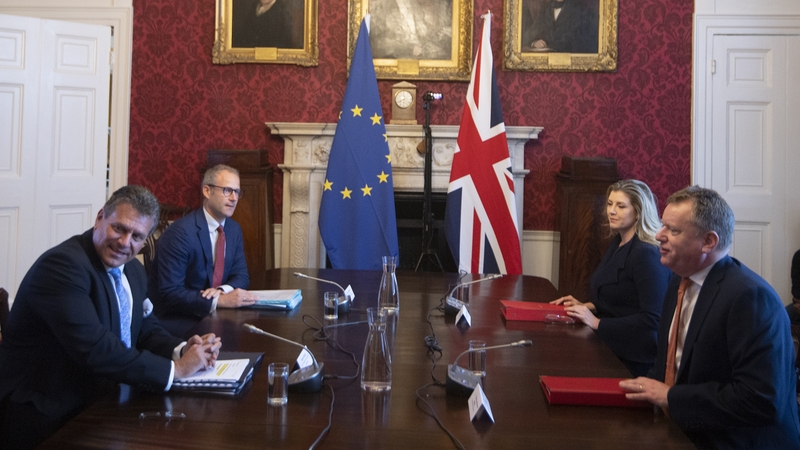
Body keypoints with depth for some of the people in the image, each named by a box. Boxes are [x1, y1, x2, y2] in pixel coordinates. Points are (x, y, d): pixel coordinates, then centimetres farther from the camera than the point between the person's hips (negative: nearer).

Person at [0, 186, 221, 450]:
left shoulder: (133, 270, 7)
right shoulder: (62, 264, -21)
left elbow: (146, 329, 12)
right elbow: (93, 347, -29)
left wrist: (182, 350, -9)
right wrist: (174, 369, -23)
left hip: (99, 400, 8)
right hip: (47, 415, -8)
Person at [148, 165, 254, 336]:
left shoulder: (234, 229, 6)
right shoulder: (180, 232, -19)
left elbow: (241, 275, 8)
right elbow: (170, 293, -23)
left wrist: (223, 290, -15)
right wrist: (220, 300, -32)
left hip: (213, 313, 8)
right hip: (175, 318, -7)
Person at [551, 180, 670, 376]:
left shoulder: (646, 253, -17)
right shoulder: (617, 243, 10)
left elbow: (652, 319, -20)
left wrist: (598, 323, -18)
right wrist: (587, 307, 5)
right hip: (609, 345, 8)